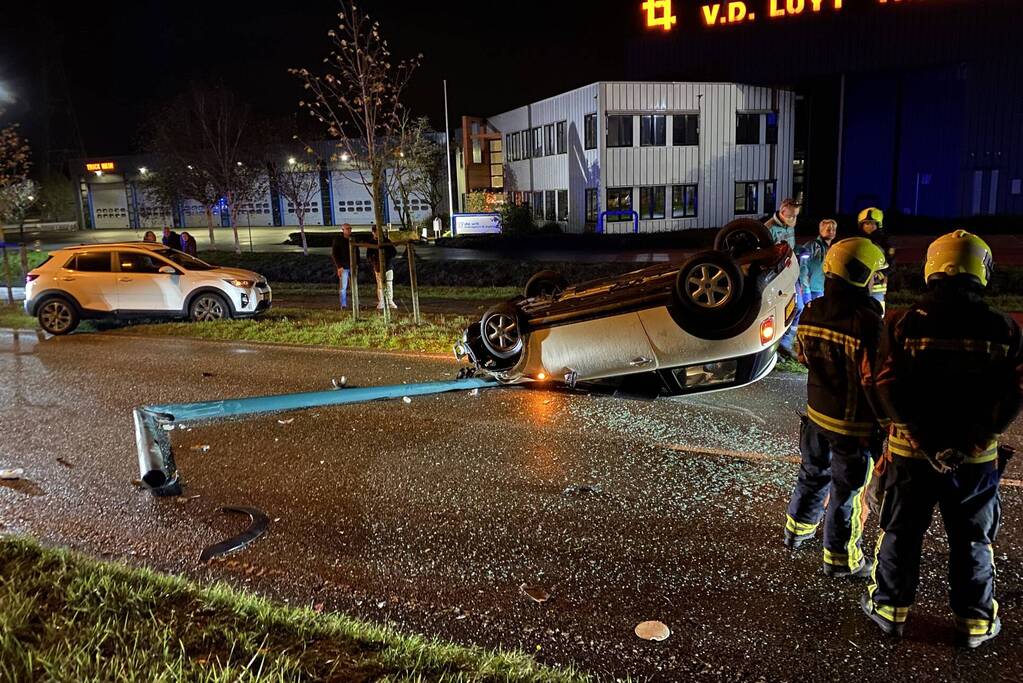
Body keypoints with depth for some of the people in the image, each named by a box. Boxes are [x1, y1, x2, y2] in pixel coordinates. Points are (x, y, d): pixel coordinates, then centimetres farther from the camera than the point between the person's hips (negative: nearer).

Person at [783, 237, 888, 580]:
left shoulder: (811, 312, -4)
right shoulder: (866, 321, -26)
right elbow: (873, 380, -23)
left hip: (817, 413, 7)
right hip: (853, 424, -6)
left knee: (813, 474, 26)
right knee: (847, 491, 9)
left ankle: (797, 530, 44)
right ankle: (840, 559, 25)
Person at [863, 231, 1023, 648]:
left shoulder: (905, 324, -10)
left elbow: (889, 390, -15)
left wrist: (926, 442, -11)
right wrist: (973, 442, -8)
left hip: (911, 453, -1)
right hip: (977, 458, 1)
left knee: (900, 534, 14)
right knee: (973, 542, 16)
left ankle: (890, 608, 26)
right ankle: (975, 622, 28)